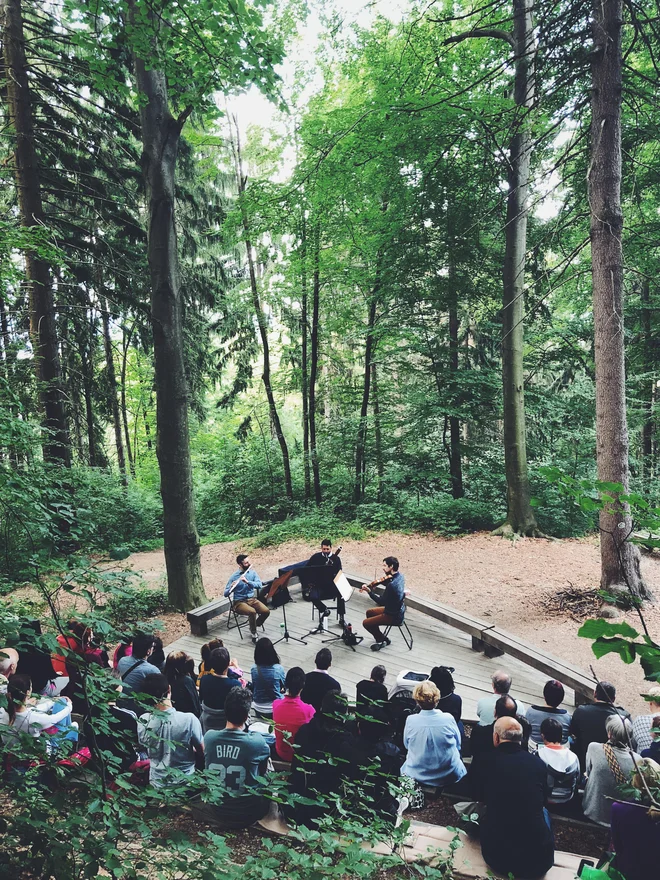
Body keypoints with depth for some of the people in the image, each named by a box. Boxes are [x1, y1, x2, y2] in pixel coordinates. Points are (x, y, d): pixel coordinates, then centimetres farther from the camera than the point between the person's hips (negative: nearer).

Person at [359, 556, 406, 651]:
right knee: (369, 612, 23)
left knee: (366, 623, -1)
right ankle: (380, 638, 28)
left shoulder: (392, 585, -32)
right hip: (398, 610, 10)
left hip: (393, 616, -10)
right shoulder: (400, 576, -3)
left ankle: (383, 640, 13)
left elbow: (381, 602, -25)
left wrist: (369, 591, -19)